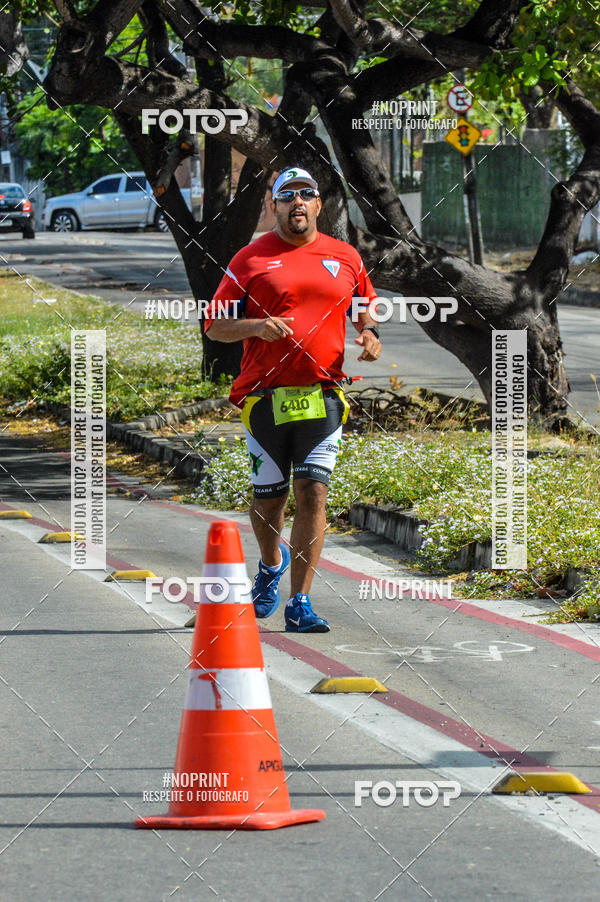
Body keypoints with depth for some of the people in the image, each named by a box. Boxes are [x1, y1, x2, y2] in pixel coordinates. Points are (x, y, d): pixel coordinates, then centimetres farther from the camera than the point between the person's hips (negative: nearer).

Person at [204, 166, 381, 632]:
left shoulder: (345, 257, 10)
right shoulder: (251, 259, 2)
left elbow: (366, 301, 27)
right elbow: (215, 325, 3)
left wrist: (370, 332, 5)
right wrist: (256, 327, -16)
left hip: (323, 395, 1)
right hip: (266, 396, -1)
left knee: (313, 492, -10)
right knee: (268, 497, 8)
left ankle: (300, 603, -7)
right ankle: (272, 562, 41)